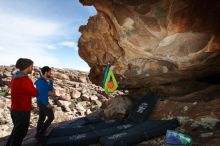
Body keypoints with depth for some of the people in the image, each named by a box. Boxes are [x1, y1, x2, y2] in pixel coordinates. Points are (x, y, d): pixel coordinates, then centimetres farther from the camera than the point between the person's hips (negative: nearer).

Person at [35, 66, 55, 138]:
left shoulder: (44, 81, 9)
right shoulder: (41, 81, -20)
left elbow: (50, 89, 11)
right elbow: (42, 94, -23)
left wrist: (51, 81, -2)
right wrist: (47, 104, -18)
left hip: (42, 102, 9)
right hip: (43, 102, -9)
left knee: (42, 118, 14)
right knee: (51, 116, -5)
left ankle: (39, 134, 24)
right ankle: (40, 133, 1)